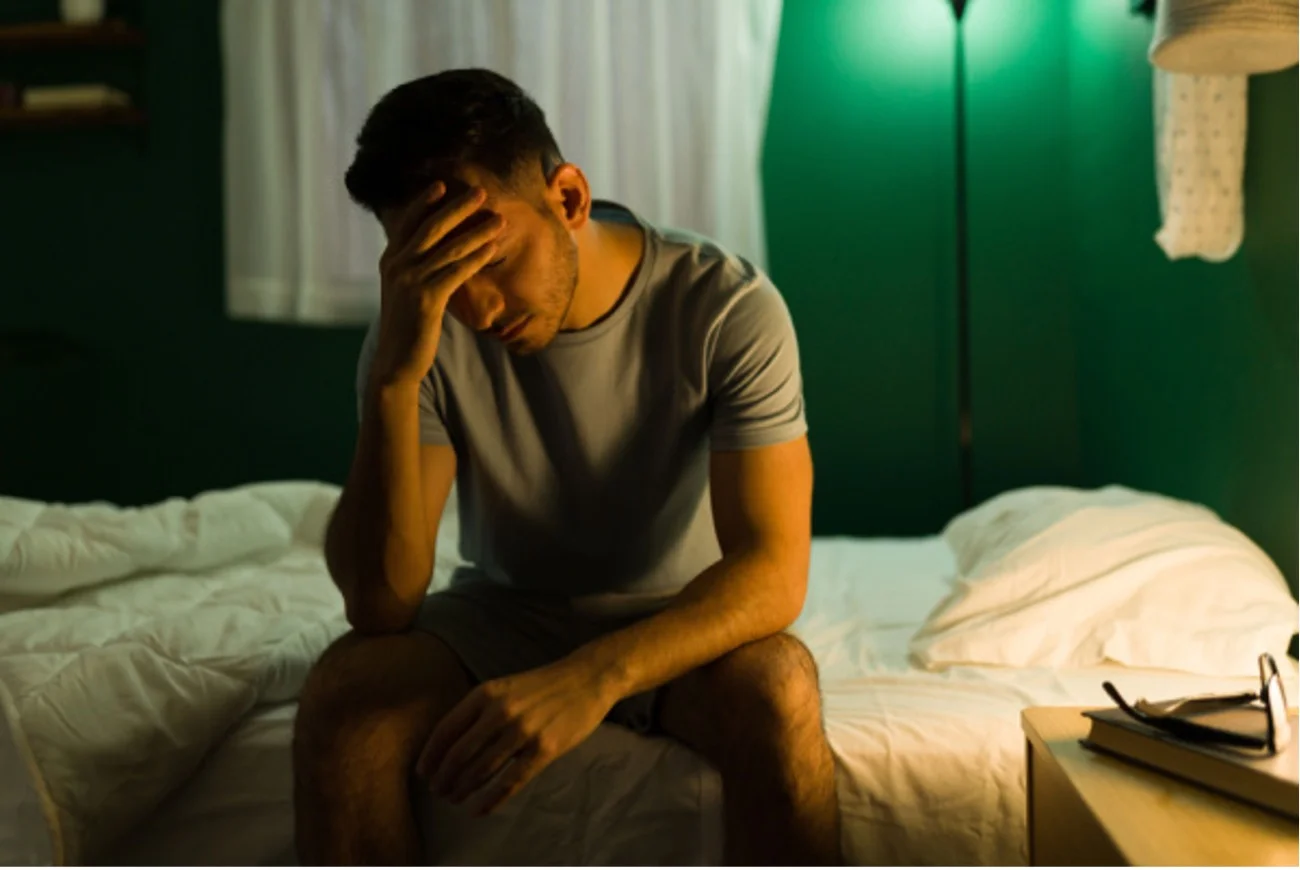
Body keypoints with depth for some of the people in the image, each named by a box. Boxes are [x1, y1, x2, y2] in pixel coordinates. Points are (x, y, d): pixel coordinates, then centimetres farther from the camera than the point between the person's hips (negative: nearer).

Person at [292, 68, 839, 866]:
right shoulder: (425, 327, -15)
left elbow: (774, 571, -25)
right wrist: (393, 374, -36)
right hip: (503, 616, 2)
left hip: (681, 623, -1)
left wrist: (595, 677, -42)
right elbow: (380, 602, -22)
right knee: (343, 694, -27)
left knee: (776, 690, -34)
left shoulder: (727, 307, -19)